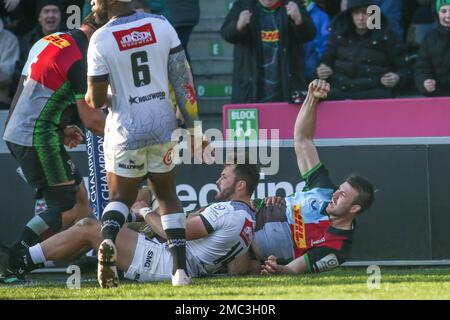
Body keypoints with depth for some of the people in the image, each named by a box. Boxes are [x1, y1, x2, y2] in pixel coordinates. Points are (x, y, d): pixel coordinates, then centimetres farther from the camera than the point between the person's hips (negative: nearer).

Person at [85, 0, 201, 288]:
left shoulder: (101, 40, -10)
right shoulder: (161, 26, -2)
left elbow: (96, 101, -8)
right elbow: (183, 78, -1)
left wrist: (87, 97, 16)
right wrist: (192, 123, 6)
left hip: (126, 129, -2)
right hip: (162, 123, 2)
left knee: (121, 196, 16)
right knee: (167, 194, 18)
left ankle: (108, 239, -17)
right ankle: (181, 268, 7)